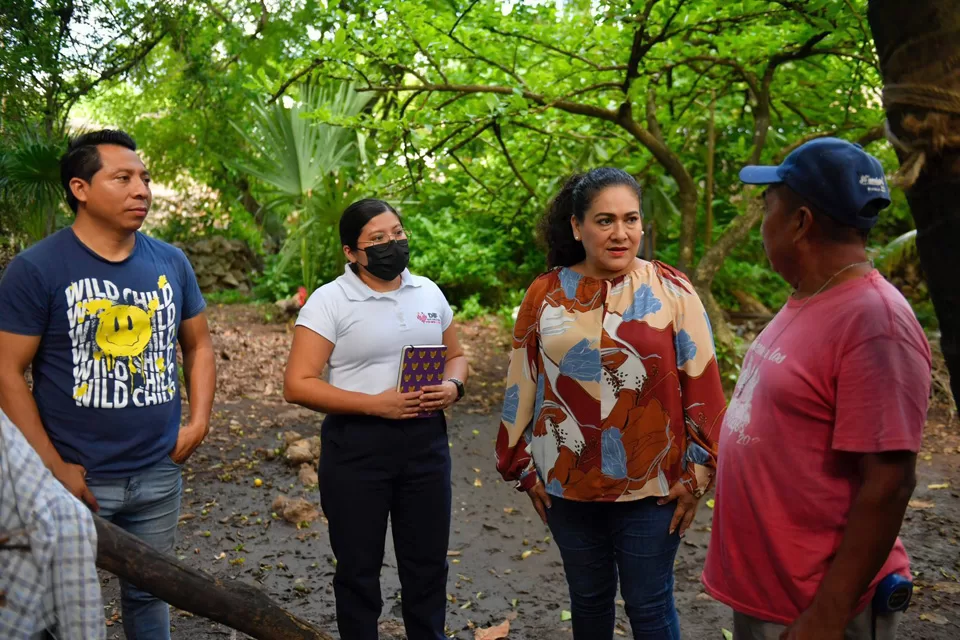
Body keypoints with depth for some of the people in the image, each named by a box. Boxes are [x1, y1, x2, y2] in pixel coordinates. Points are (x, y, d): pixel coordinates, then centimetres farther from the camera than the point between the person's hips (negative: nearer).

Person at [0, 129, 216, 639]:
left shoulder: (171, 263, 3)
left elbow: (197, 344, 13)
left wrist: (198, 420, 1)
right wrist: (54, 468, -13)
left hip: (159, 473, 4)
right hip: (78, 479, -4)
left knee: (148, 595, 19)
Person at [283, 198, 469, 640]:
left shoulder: (428, 292, 7)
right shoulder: (329, 301, -9)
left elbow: (455, 355, 18)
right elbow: (297, 385, -14)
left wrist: (453, 386, -6)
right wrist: (374, 405, -22)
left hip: (426, 441, 4)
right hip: (357, 447, -4)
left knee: (428, 561, 16)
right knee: (359, 568, 11)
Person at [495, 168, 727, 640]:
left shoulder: (671, 290, -6)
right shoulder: (545, 294, -1)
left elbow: (701, 386, -4)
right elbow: (522, 386, 6)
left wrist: (699, 472, -4)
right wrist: (524, 467, 8)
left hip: (652, 486, -2)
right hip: (567, 485, 2)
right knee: (588, 598, 19)